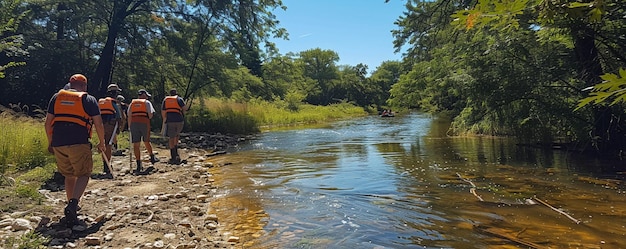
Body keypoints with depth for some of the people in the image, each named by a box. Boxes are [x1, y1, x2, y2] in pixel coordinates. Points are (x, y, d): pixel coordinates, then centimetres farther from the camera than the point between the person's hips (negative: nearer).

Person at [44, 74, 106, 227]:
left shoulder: (57, 97, 16)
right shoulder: (89, 99, 5)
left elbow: (48, 122, 14)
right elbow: (99, 124, 0)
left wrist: (50, 142, 23)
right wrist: (101, 143, 12)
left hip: (58, 143, 4)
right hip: (79, 143, -4)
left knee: (69, 175, 18)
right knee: (83, 174, 3)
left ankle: (72, 207, 27)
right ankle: (73, 204, -19)